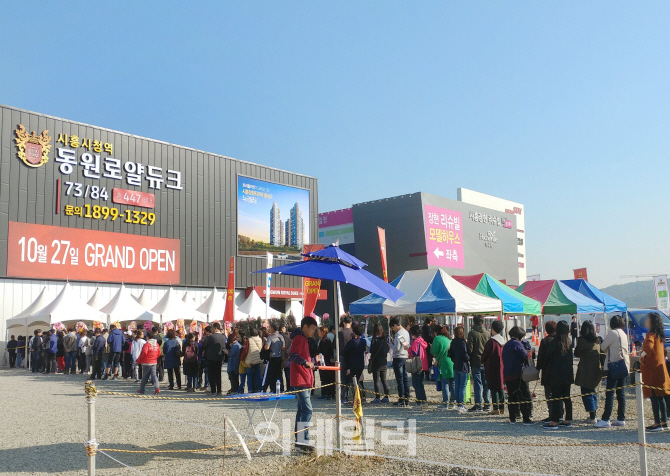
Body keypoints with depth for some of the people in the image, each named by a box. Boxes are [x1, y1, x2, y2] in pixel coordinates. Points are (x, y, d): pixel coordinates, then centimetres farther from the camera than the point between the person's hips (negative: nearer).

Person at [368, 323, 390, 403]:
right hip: (384, 362, 6)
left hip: (376, 362, -6)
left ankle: (377, 397, -1)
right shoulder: (385, 339, 4)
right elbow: (387, 350, 10)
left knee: (376, 380, -1)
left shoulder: (374, 340, -13)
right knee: (384, 380, 12)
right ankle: (386, 396, 14)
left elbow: (372, 351, -13)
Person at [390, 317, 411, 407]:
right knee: (405, 379, 10)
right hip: (405, 357, 9)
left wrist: (392, 343, 0)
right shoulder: (406, 332, 13)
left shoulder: (398, 334, -16)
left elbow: (397, 348, -18)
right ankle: (407, 400, 14)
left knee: (400, 380, -4)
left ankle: (401, 400, -2)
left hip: (398, 358, -9)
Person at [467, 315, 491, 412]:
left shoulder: (472, 333, -7)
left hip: (476, 362, -4)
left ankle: (478, 405, -2)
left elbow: (470, 349, -10)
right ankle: (487, 404, 14)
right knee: (486, 384, 10)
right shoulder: (487, 333, 7)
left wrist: (469, 361, -2)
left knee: (478, 384, -2)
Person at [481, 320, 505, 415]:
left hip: (492, 368, -7)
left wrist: (482, 361, 10)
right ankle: (502, 408, 16)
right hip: (501, 367, 7)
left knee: (493, 389, -2)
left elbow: (485, 355, -8)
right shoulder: (503, 341, 5)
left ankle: (496, 408, -3)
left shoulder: (491, 341, -16)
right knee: (501, 388, 13)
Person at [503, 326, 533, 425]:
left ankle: (512, 418, 14)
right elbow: (525, 356, -14)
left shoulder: (505, 345, 15)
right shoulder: (517, 344, -10)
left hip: (507, 375, 8)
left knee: (512, 397, 13)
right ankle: (526, 419, -5)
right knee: (525, 397, -2)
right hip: (518, 375, -8)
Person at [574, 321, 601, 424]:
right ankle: (593, 414, 24)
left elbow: (577, 354, -2)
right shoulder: (597, 341, 5)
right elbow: (600, 353, 13)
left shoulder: (582, 340, -12)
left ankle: (592, 417, -3)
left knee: (586, 393, -1)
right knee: (592, 392, 18)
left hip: (585, 371, -7)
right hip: (596, 369, 7)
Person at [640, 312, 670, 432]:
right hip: (660, 368, 9)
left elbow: (649, 347, -34)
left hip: (652, 370, -9)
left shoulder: (651, 334, -14)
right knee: (660, 397, 13)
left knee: (654, 397, -7)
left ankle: (657, 424, -6)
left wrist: (642, 355, -18)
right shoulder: (659, 335, 14)